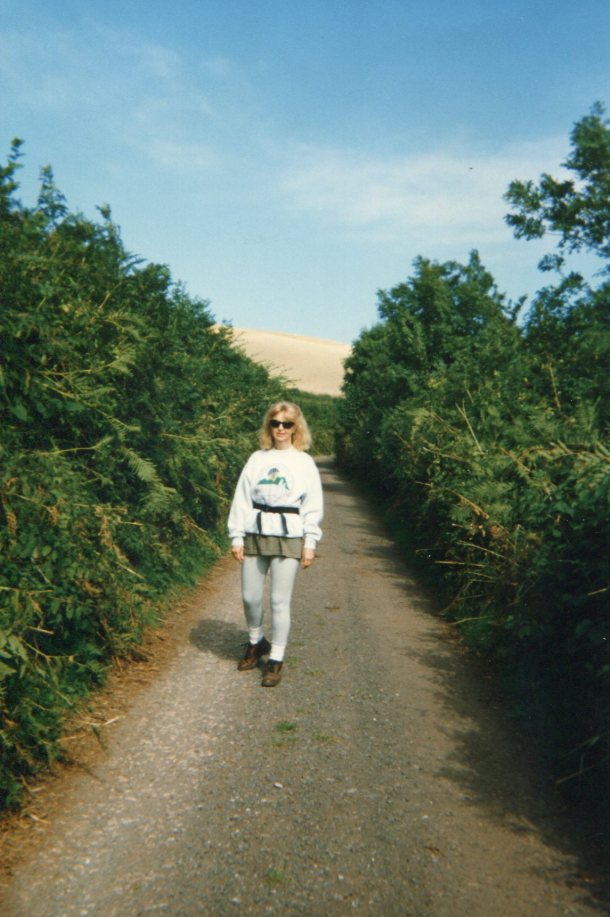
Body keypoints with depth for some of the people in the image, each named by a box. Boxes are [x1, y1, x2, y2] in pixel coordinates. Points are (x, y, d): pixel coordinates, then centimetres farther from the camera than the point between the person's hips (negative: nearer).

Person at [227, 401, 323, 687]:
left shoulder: (304, 462, 3)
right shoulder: (257, 459, 7)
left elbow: (313, 505, 2)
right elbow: (242, 499, 6)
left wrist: (310, 542, -4)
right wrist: (236, 536, 0)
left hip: (288, 537, -2)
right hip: (255, 535, 3)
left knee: (280, 601, 0)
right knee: (250, 597, 8)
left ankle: (276, 660, 15)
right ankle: (256, 642, 36)